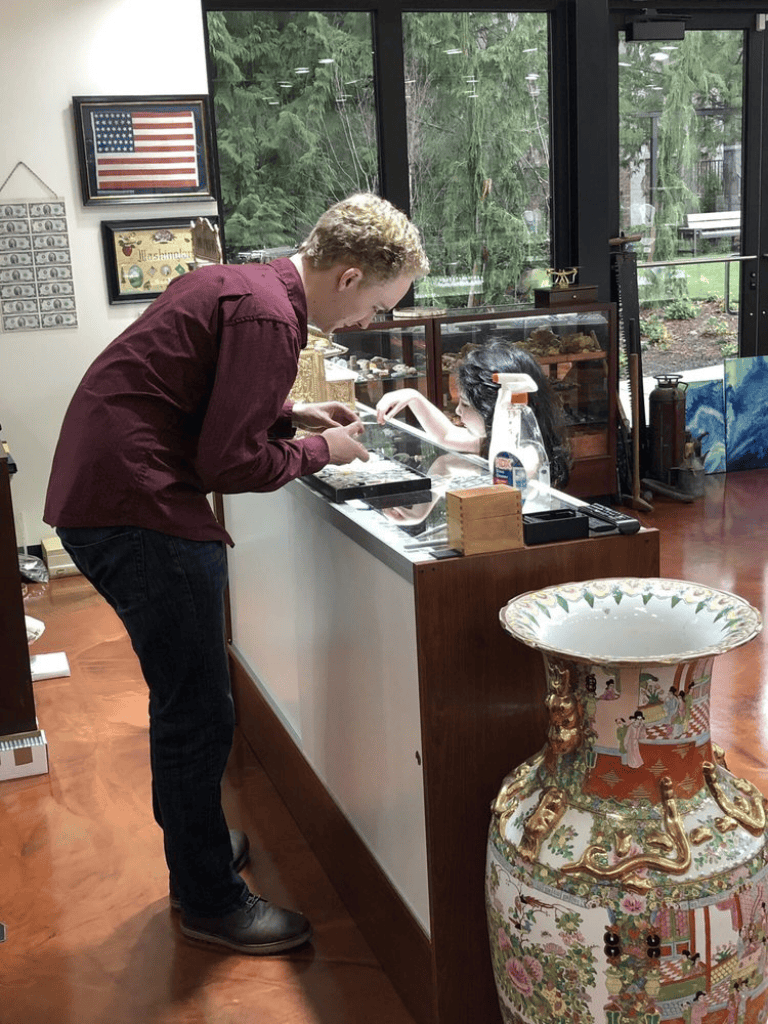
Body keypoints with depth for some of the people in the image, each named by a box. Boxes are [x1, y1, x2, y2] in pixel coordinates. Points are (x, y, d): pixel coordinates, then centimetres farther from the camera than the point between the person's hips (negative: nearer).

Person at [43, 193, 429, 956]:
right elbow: (229, 463, -18)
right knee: (198, 714, 0)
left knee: (184, 701, 21)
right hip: (138, 511, -11)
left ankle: (196, 849, 38)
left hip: (94, 493, 11)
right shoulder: (267, 318, -17)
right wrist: (320, 451, -2)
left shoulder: (241, 284, 15)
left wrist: (291, 415, 15)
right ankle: (210, 902, 14)